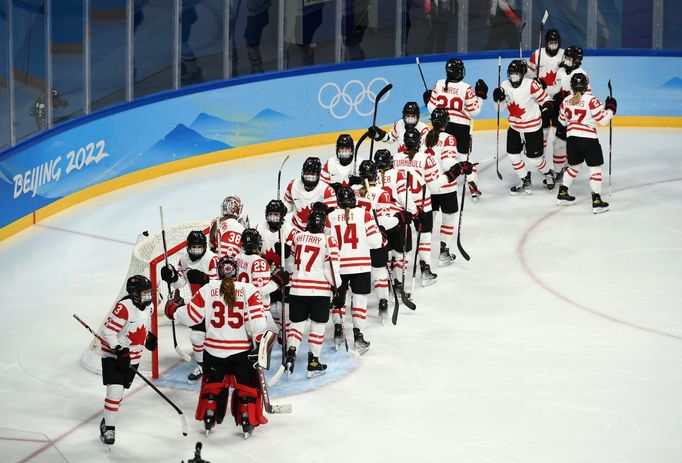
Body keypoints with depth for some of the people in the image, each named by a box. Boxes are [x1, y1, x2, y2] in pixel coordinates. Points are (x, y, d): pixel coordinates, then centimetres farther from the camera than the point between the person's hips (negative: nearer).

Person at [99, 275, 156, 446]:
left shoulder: (146, 306, 1)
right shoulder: (124, 307, -25)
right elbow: (107, 331, -25)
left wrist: (149, 336, 8)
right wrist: (119, 350, -30)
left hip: (133, 357, 7)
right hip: (113, 355, -7)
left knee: (120, 392, 14)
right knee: (115, 390, -15)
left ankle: (108, 420, 32)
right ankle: (108, 428, -5)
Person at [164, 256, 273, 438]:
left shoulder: (208, 289, -3)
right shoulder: (248, 290, -7)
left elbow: (191, 315, 0)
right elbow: (256, 319, -13)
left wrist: (173, 308, 17)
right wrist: (260, 341, -6)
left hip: (214, 349, 2)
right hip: (242, 349, -2)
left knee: (213, 384, 20)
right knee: (247, 385, 12)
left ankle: (208, 419, 25)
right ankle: (247, 421, 11)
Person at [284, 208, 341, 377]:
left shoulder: (297, 237, 3)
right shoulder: (328, 241, -9)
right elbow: (332, 268, -10)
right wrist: (337, 287, 3)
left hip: (297, 289, 3)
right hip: (320, 291, -3)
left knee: (297, 323, 13)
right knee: (317, 325, 7)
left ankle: (291, 352, -7)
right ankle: (313, 362, 8)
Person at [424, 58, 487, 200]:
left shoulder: (439, 85, -3)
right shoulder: (466, 88, -11)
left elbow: (432, 107, 2)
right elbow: (474, 110, -6)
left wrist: (427, 99, 23)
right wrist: (480, 95, 6)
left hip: (442, 125, 2)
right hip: (461, 126, -2)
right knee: (464, 155, 10)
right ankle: (473, 186, 4)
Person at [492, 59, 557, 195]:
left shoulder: (531, 85, -21)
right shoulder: (505, 86, -5)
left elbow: (544, 98, -11)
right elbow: (500, 108, 4)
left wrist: (547, 107, -30)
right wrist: (498, 98, -16)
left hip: (532, 127, -5)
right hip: (514, 127, 5)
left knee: (535, 157, 4)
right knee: (512, 155, 4)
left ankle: (548, 174, 35)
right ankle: (526, 182, 21)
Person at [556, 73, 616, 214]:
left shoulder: (566, 101, 3)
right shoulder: (591, 100, -14)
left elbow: (562, 121, 15)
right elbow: (603, 119, -13)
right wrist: (610, 108, 3)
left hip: (571, 139, 6)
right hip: (588, 139, -5)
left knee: (574, 166, 25)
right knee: (595, 169, 2)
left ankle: (562, 194, 32)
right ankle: (596, 202, -3)